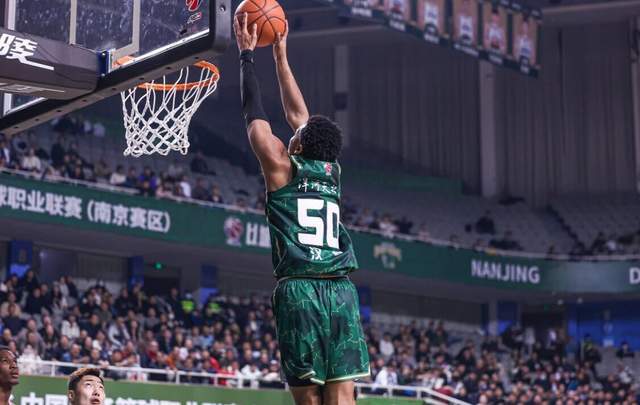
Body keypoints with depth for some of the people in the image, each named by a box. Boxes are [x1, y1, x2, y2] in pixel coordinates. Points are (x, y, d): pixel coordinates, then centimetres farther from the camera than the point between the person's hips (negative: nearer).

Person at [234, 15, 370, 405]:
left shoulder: (283, 167, 4)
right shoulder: (332, 171, 17)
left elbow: (255, 115, 12)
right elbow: (298, 113, 28)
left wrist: (247, 54, 22)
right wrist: (280, 55, 36)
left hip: (299, 291, -4)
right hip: (342, 290, 4)